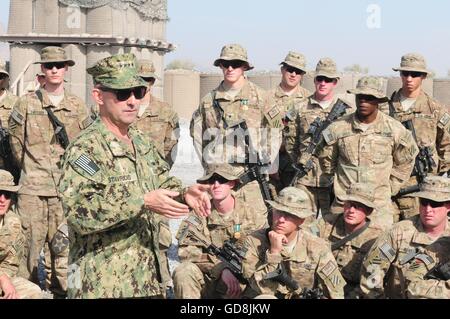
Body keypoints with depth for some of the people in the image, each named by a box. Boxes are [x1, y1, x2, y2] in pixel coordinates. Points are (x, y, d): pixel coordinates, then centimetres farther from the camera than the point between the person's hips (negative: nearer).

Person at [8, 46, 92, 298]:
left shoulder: (78, 106, 8)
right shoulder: (26, 104, 3)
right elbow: (16, 143, 9)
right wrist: (31, 170, 12)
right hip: (32, 189, -1)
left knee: (63, 246, 6)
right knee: (28, 245, -1)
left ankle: (61, 290, 16)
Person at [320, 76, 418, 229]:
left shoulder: (394, 129, -2)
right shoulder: (338, 128, -2)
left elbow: (404, 163, 14)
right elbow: (327, 159, 15)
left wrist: (390, 188, 10)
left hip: (380, 206, -1)